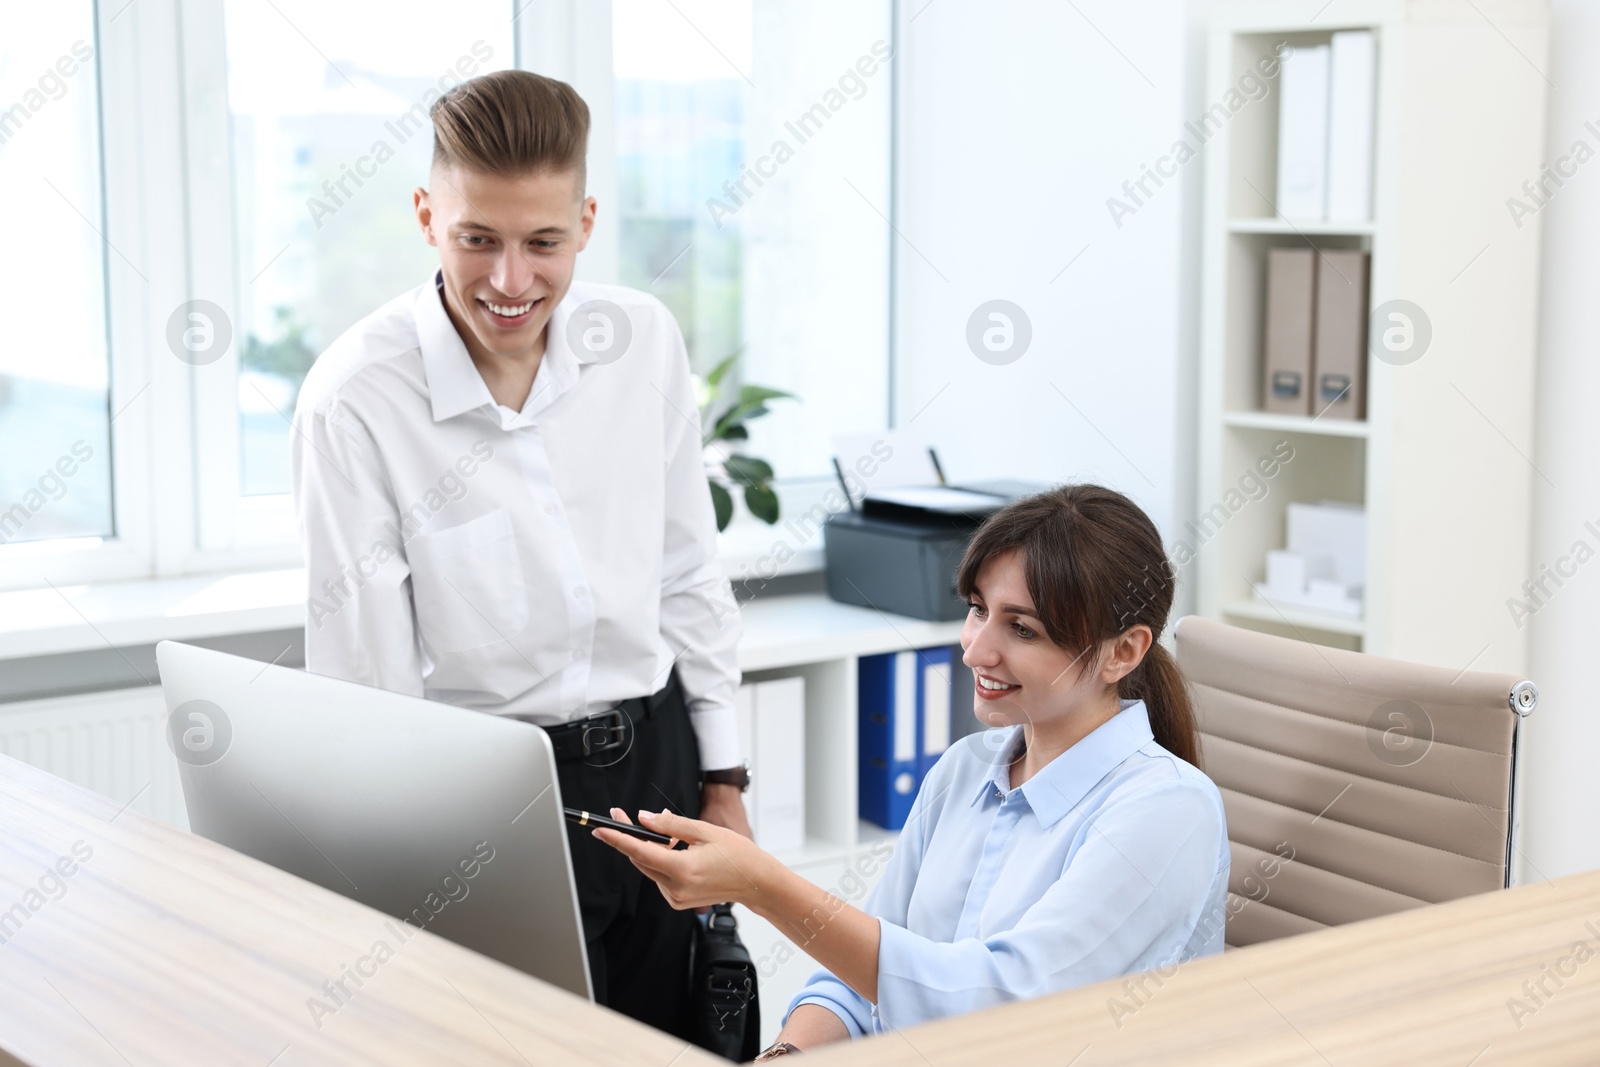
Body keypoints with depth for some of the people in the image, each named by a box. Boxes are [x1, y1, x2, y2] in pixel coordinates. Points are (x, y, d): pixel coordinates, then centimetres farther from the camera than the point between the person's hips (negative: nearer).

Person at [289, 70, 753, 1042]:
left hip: (656, 754, 4)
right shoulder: (354, 401, -16)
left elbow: (689, 574, 7)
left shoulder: (644, 341, -3)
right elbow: (364, 680, -13)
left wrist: (724, 780, 9)